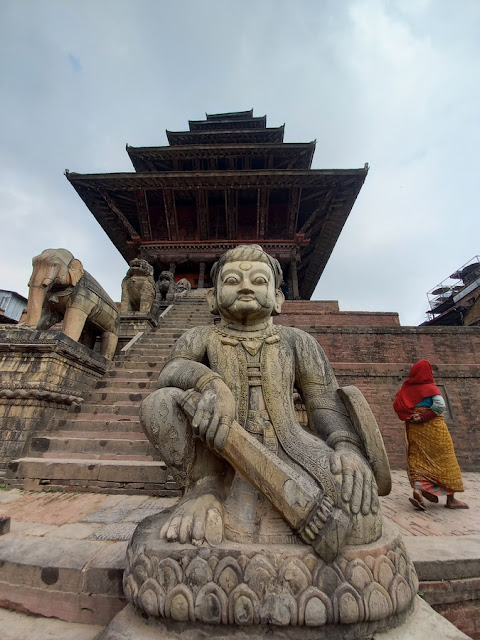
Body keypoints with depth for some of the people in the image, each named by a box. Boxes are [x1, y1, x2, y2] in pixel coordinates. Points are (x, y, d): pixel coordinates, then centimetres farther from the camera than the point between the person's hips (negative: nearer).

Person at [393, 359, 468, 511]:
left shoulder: (407, 388, 4)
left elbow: (397, 405, -2)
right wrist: (423, 417, -16)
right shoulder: (430, 387, -8)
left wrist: (410, 416, -1)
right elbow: (440, 405, -22)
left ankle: (418, 490, -9)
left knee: (417, 460, 9)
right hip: (433, 427, -4)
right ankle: (451, 499, 18)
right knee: (444, 460, 9)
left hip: (414, 429, 4)